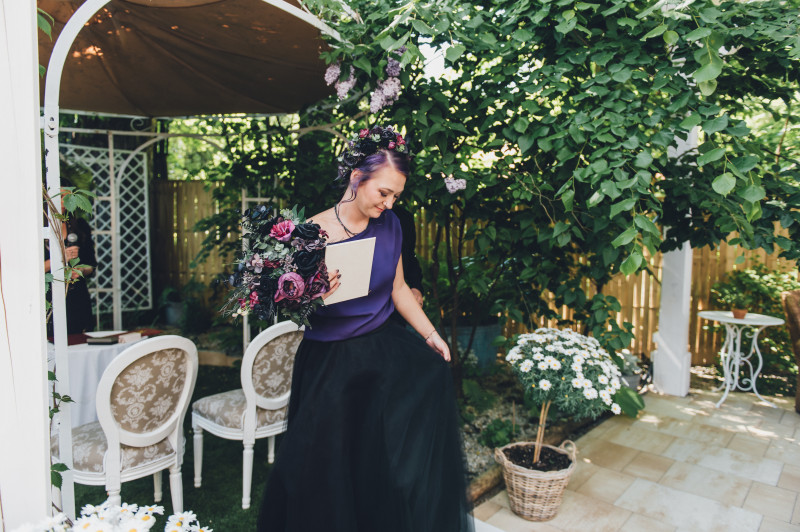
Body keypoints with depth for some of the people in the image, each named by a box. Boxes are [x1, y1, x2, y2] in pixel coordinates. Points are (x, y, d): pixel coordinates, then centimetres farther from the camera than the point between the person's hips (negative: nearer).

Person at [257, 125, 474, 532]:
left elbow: (398, 289, 9)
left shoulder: (389, 225, 1)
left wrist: (430, 335, 5)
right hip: (329, 359, -3)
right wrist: (315, 295, -27)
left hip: (383, 345, 4)